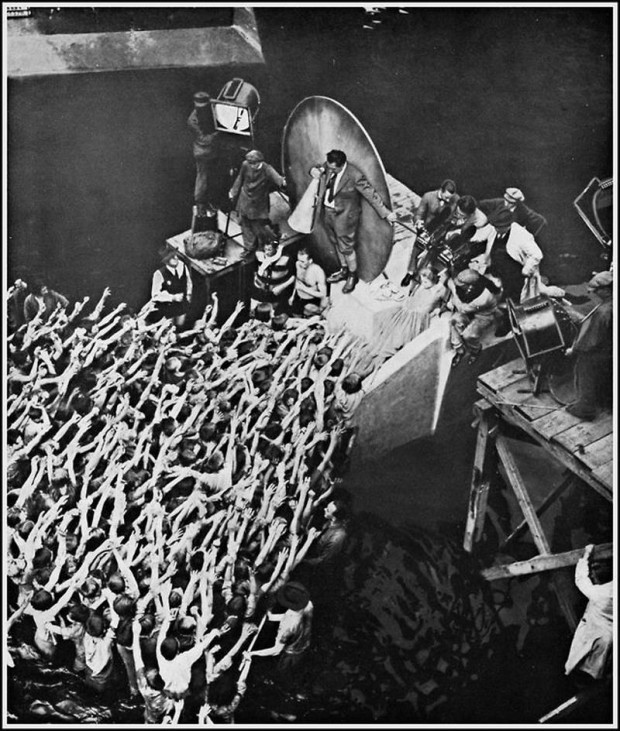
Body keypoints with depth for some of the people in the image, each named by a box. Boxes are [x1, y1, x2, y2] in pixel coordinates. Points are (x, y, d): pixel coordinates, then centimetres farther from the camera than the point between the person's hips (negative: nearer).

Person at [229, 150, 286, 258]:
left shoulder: (266, 169, -24)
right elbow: (240, 179, 6)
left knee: (259, 226, -1)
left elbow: (275, 176, -41)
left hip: (259, 204, -4)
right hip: (245, 200, 4)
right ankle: (249, 248, 34)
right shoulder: (245, 165, -11)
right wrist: (233, 192, 16)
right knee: (246, 225, 15)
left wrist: (282, 182, -63)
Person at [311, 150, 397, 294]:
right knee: (336, 244, 24)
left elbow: (371, 195, -20)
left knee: (346, 247, 8)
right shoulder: (328, 166, -10)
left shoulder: (355, 176, -28)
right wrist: (314, 170, -16)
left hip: (344, 216, -6)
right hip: (326, 212, 7)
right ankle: (344, 270, 47)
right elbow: (317, 169, 11)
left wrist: (386, 213, -17)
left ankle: (353, 276, 33)